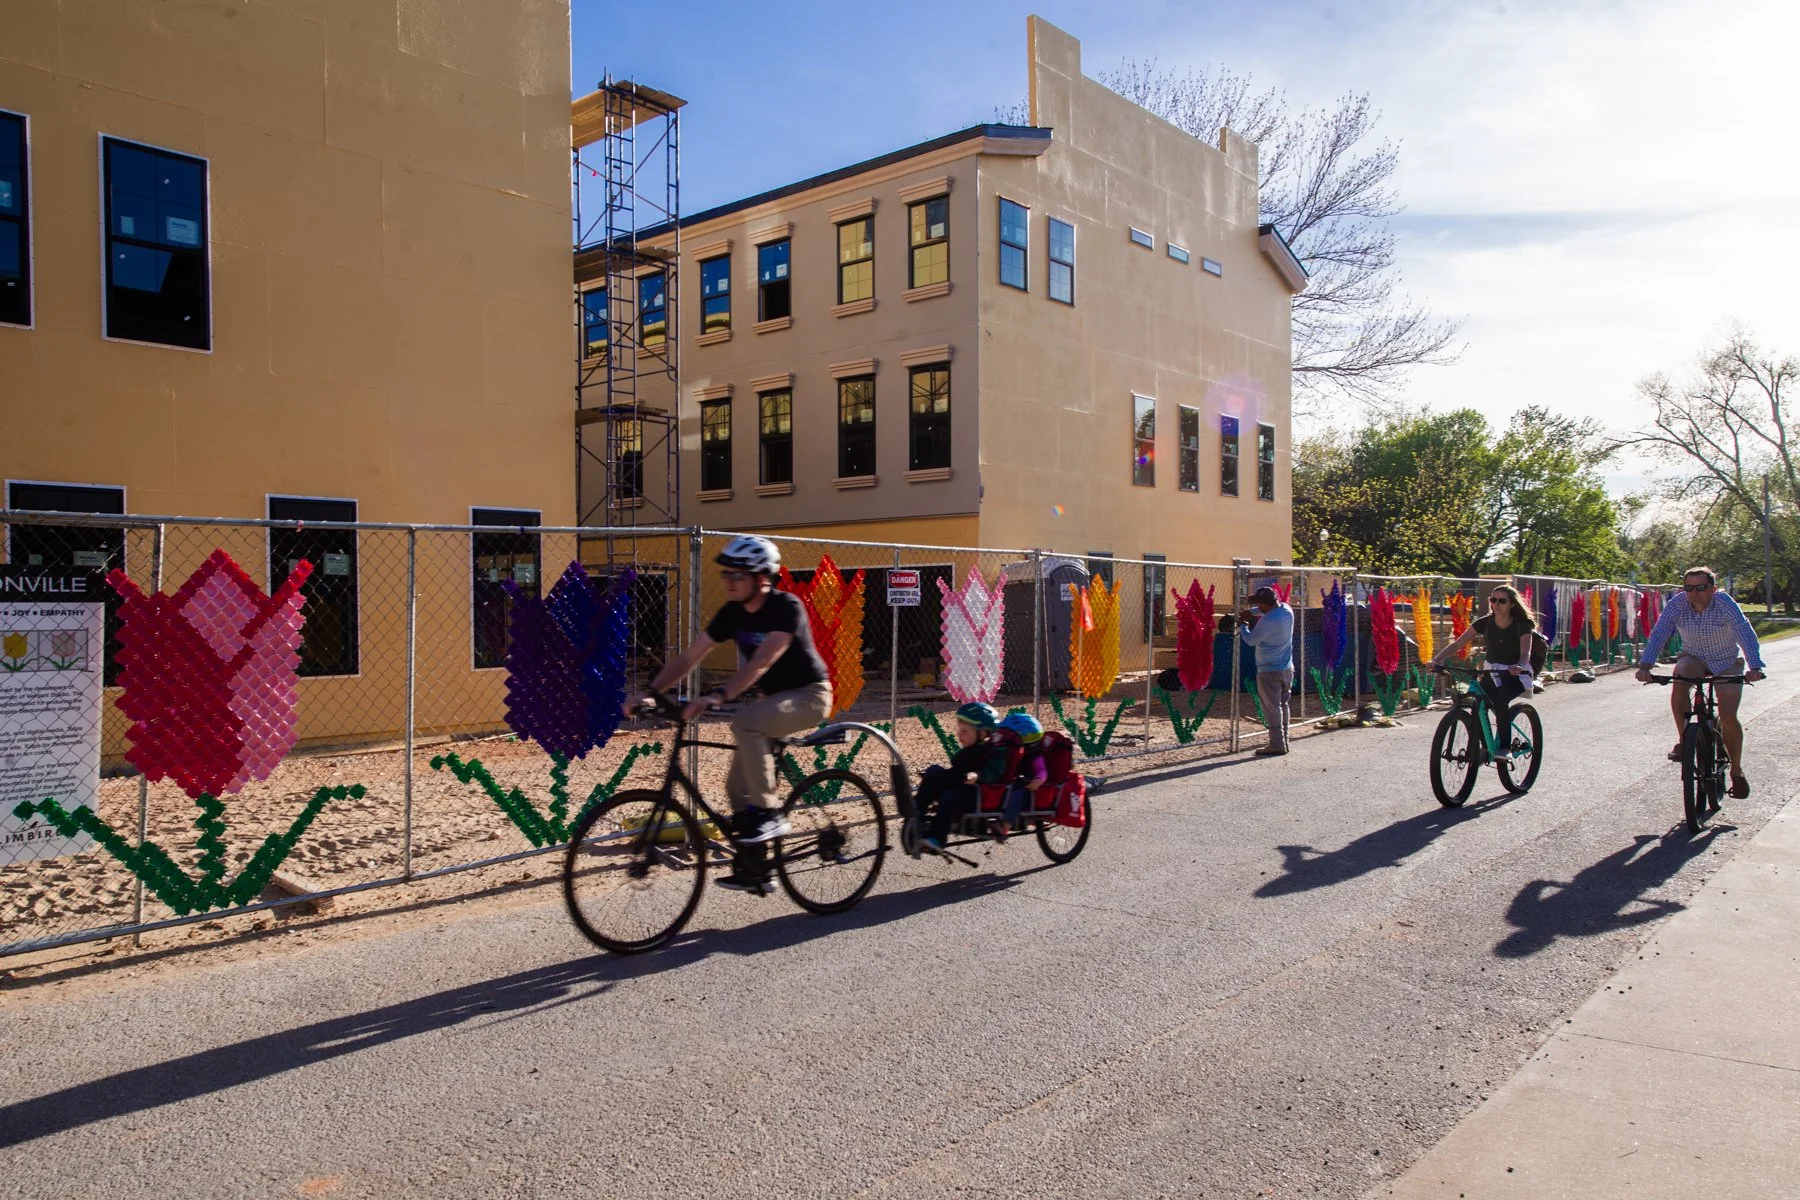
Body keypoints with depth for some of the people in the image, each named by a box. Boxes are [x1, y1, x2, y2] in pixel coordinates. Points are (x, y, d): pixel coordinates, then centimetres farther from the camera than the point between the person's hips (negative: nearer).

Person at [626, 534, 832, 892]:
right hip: (775, 698, 7)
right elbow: (689, 657, -5)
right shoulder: (732, 612, -3)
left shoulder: (787, 607, -23)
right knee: (738, 788, 1)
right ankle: (753, 871, 16)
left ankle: (770, 814, -22)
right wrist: (650, 692, -17)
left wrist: (717, 696, -47)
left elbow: (761, 662, -36)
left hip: (809, 694, -7)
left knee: (744, 721, -34)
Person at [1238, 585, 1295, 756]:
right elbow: (1271, 609, 22)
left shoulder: (1267, 621, -26)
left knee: (1271, 708, -1)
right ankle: (1283, 741, 21)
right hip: (1287, 668, 8)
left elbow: (1251, 640, -14)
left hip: (1269, 671, -8)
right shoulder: (1287, 610, 0)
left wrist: (1243, 626, 4)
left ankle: (1277, 744, 1)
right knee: (1282, 705, 16)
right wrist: (1250, 611, 11)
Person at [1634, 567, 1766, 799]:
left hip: (1727, 663, -1)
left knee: (1728, 717, -10)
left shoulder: (1725, 604, -24)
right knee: (1679, 678, -33)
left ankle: (1736, 771, 14)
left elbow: (1746, 634, -32)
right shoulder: (1677, 604, -18)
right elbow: (1658, 634, -25)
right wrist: (1645, 665, -39)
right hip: (1693, 658, 2)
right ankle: (1683, 739, -18)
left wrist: (1755, 667, -48)